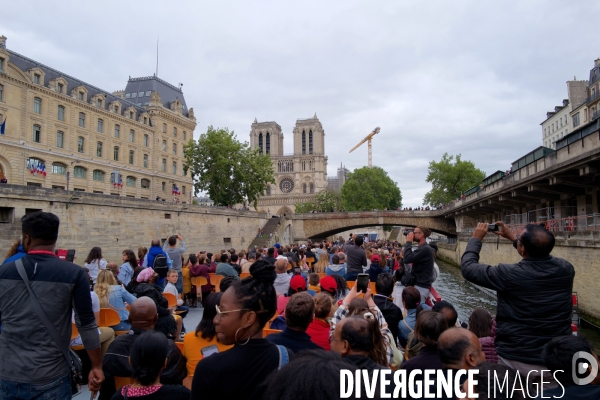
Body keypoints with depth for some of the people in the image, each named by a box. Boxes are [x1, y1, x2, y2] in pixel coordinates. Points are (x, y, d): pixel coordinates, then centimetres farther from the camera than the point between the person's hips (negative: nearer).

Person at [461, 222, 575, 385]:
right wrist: (512, 237, 23)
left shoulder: (509, 275, -21)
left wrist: (476, 238, 8)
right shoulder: (566, 269, -8)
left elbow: (468, 267, -6)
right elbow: (540, 254, 16)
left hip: (516, 360, -4)